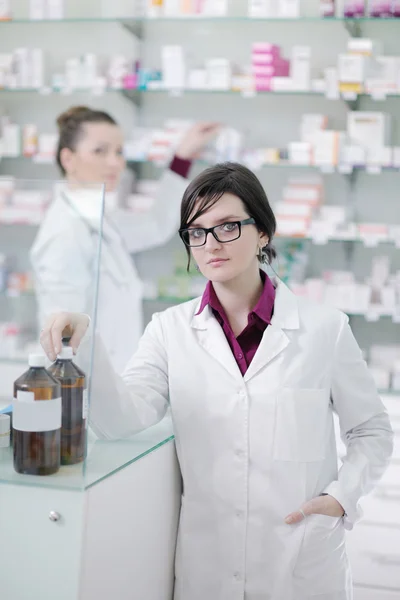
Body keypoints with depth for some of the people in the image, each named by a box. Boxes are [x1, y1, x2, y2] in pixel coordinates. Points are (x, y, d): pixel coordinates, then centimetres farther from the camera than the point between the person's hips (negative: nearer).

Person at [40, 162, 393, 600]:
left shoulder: (324, 329, -5)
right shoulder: (171, 330, 0)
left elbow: (371, 431, 6)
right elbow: (122, 418, -14)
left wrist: (342, 497, -9)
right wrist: (86, 345, -28)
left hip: (303, 564, -1)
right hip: (204, 564, 1)